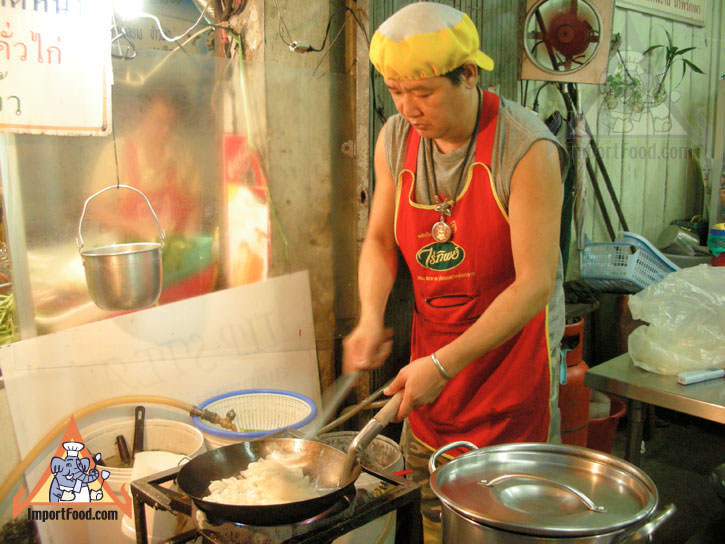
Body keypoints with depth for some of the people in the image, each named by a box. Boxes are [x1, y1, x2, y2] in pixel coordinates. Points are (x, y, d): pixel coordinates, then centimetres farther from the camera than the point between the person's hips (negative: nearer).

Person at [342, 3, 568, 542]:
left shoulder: (526, 147, -20)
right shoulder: (395, 139, -2)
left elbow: (534, 283, -21)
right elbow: (380, 239, 9)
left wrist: (445, 364, -25)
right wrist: (371, 316, -9)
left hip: (511, 347, -4)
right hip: (430, 358, 5)